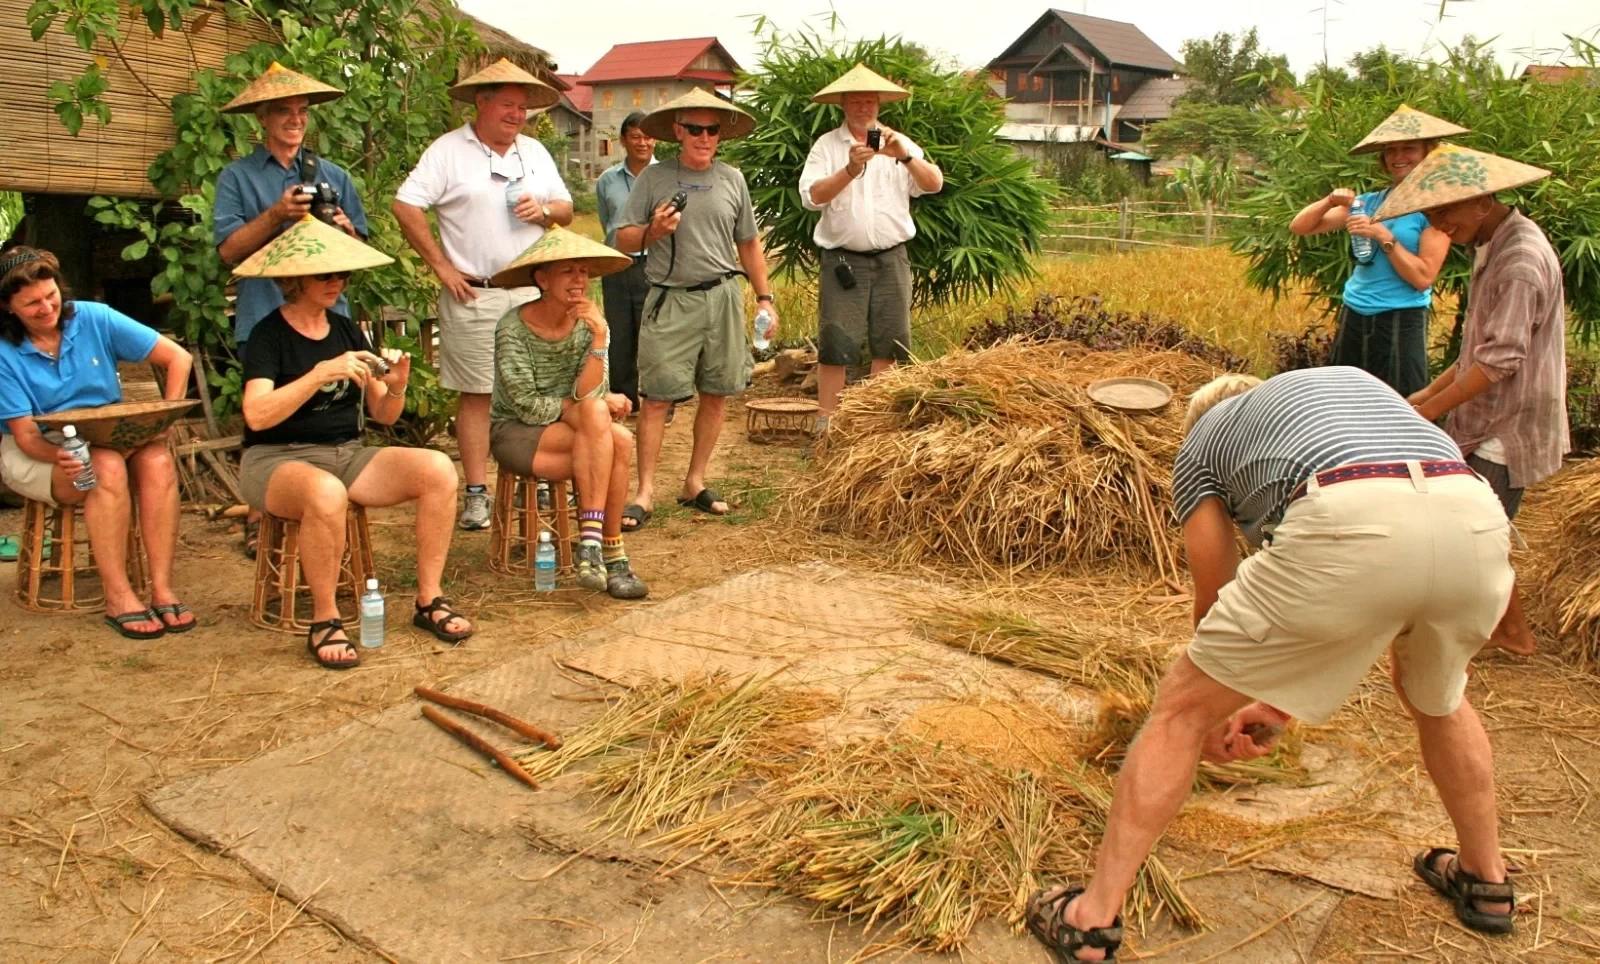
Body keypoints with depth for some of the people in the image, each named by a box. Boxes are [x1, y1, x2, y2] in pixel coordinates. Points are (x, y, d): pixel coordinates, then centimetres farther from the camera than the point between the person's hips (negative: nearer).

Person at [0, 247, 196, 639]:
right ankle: (118, 598, -32)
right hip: (35, 455, -2)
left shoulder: (94, 318, -6)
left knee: (158, 459, -31)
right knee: (108, 466, -35)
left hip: (113, 439, 3)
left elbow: (178, 357, -5)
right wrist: (58, 455, -36)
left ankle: (163, 589, -32)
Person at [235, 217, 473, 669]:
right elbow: (256, 415, -22)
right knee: (326, 493, -40)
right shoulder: (270, 335, -6)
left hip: (347, 455, 6)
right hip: (278, 460, -5)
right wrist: (321, 373, -28)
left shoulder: (347, 330, 11)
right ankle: (325, 621, -22)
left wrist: (396, 386, -12)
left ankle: (429, 600, -11)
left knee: (438, 469, -18)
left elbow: (382, 415, 9)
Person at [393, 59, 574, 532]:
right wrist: (441, 266, -10)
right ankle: (477, 492, 6)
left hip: (532, 293, 5)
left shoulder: (535, 152, 14)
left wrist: (543, 211, -5)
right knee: (477, 393, -1)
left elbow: (566, 209, 18)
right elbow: (406, 207, -8)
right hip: (474, 297, -4)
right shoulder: (449, 150, -2)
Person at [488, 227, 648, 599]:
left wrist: (599, 339, -26)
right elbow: (528, 408, -16)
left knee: (619, 441, -28)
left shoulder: (590, 322, -3)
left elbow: (587, 393, -13)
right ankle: (609, 553, -25)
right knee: (597, 416, -29)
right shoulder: (513, 329, -15)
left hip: (577, 431, 4)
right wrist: (600, 403, -12)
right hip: (515, 433, -4)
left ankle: (594, 544, -21)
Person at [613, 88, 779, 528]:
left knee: (716, 394, 6)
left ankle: (695, 483, 19)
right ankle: (645, 492, 1)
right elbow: (623, 239, 4)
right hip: (669, 299, -3)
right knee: (656, 397, -6)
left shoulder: (732, 179, 11)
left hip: (722, 296, 3)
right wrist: (652, 232, -16)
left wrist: (764, 298, 14)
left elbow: (749, 244, 18)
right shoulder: (653, 178, 3)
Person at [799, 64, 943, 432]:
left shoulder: (899, 143, 9)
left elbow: (935, 184, -4)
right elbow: (811, 196, -12)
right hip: (843, 259, -3)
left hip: (891, 259, 3)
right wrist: (851, 169, -25)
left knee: (888, 344, 7)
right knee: (835, 345, -5)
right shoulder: (826, 146, 2)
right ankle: (825, 424, 1)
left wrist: (904, 156, -21)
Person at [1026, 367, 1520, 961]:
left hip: (1347, 524, -5)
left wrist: (1221, 717, 47)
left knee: (1183, 710, 12)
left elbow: (1215, 598, 30)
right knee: (1438, 699, 37)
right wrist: (1286, 701, 43)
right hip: (1479, 518, 5)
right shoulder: (1353, 383, 41)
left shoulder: (1201, 440, 29)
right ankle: (1487, 881, 51)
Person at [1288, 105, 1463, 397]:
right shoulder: (1369, 201, 9)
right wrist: (1330, 202, -10)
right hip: (1353, 317, 6)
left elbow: (1423, 278, -13)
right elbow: (1300, 227, 7)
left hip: (1401, 321, -5)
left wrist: (1383, 236, -17)